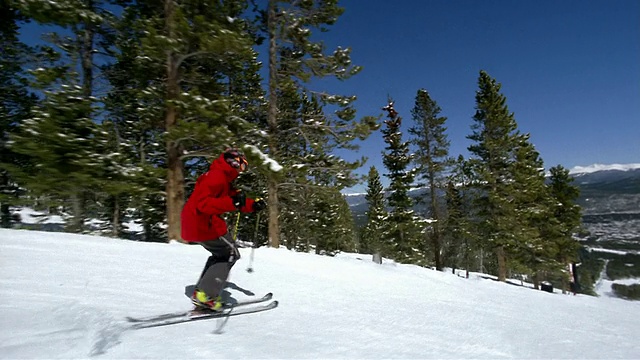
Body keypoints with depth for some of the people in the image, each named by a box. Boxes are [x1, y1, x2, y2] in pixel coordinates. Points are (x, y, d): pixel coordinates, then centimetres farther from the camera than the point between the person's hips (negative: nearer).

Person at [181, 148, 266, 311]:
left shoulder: (223, 178, 18)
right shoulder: (216, 176, -16)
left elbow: (234, 200, 19)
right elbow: (202, 203, -27)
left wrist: (253, 205, 4)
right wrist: (232, 202, -37)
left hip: (195, 224, 11)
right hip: (203, 224, -11)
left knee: (221, 254, 20)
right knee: (231, 254, -3)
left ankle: (202, 292, 18)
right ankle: (205, 295, -6)